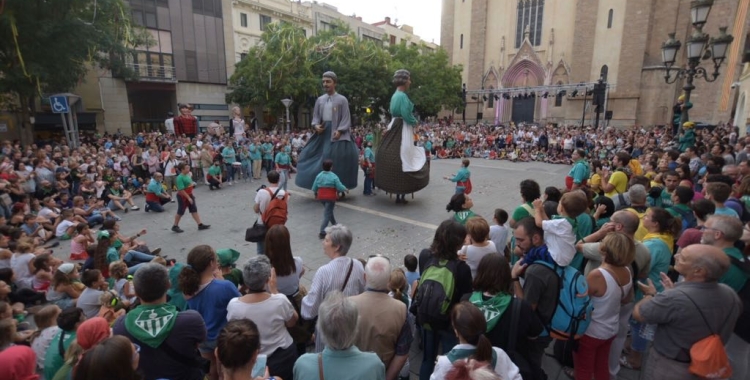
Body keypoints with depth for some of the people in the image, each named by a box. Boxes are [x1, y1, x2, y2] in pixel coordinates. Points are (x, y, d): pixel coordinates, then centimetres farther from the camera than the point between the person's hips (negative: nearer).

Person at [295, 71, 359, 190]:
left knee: (337, 160, -7)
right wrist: (316, 125, -7)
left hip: (337, 133, -4)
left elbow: (346, 118, -5)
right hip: (322, 133, 5)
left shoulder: (342, 100, -2)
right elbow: (316, 116, 14)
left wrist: (339, 130, -18)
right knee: (322, 159, 5)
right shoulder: (320, 100, 11)